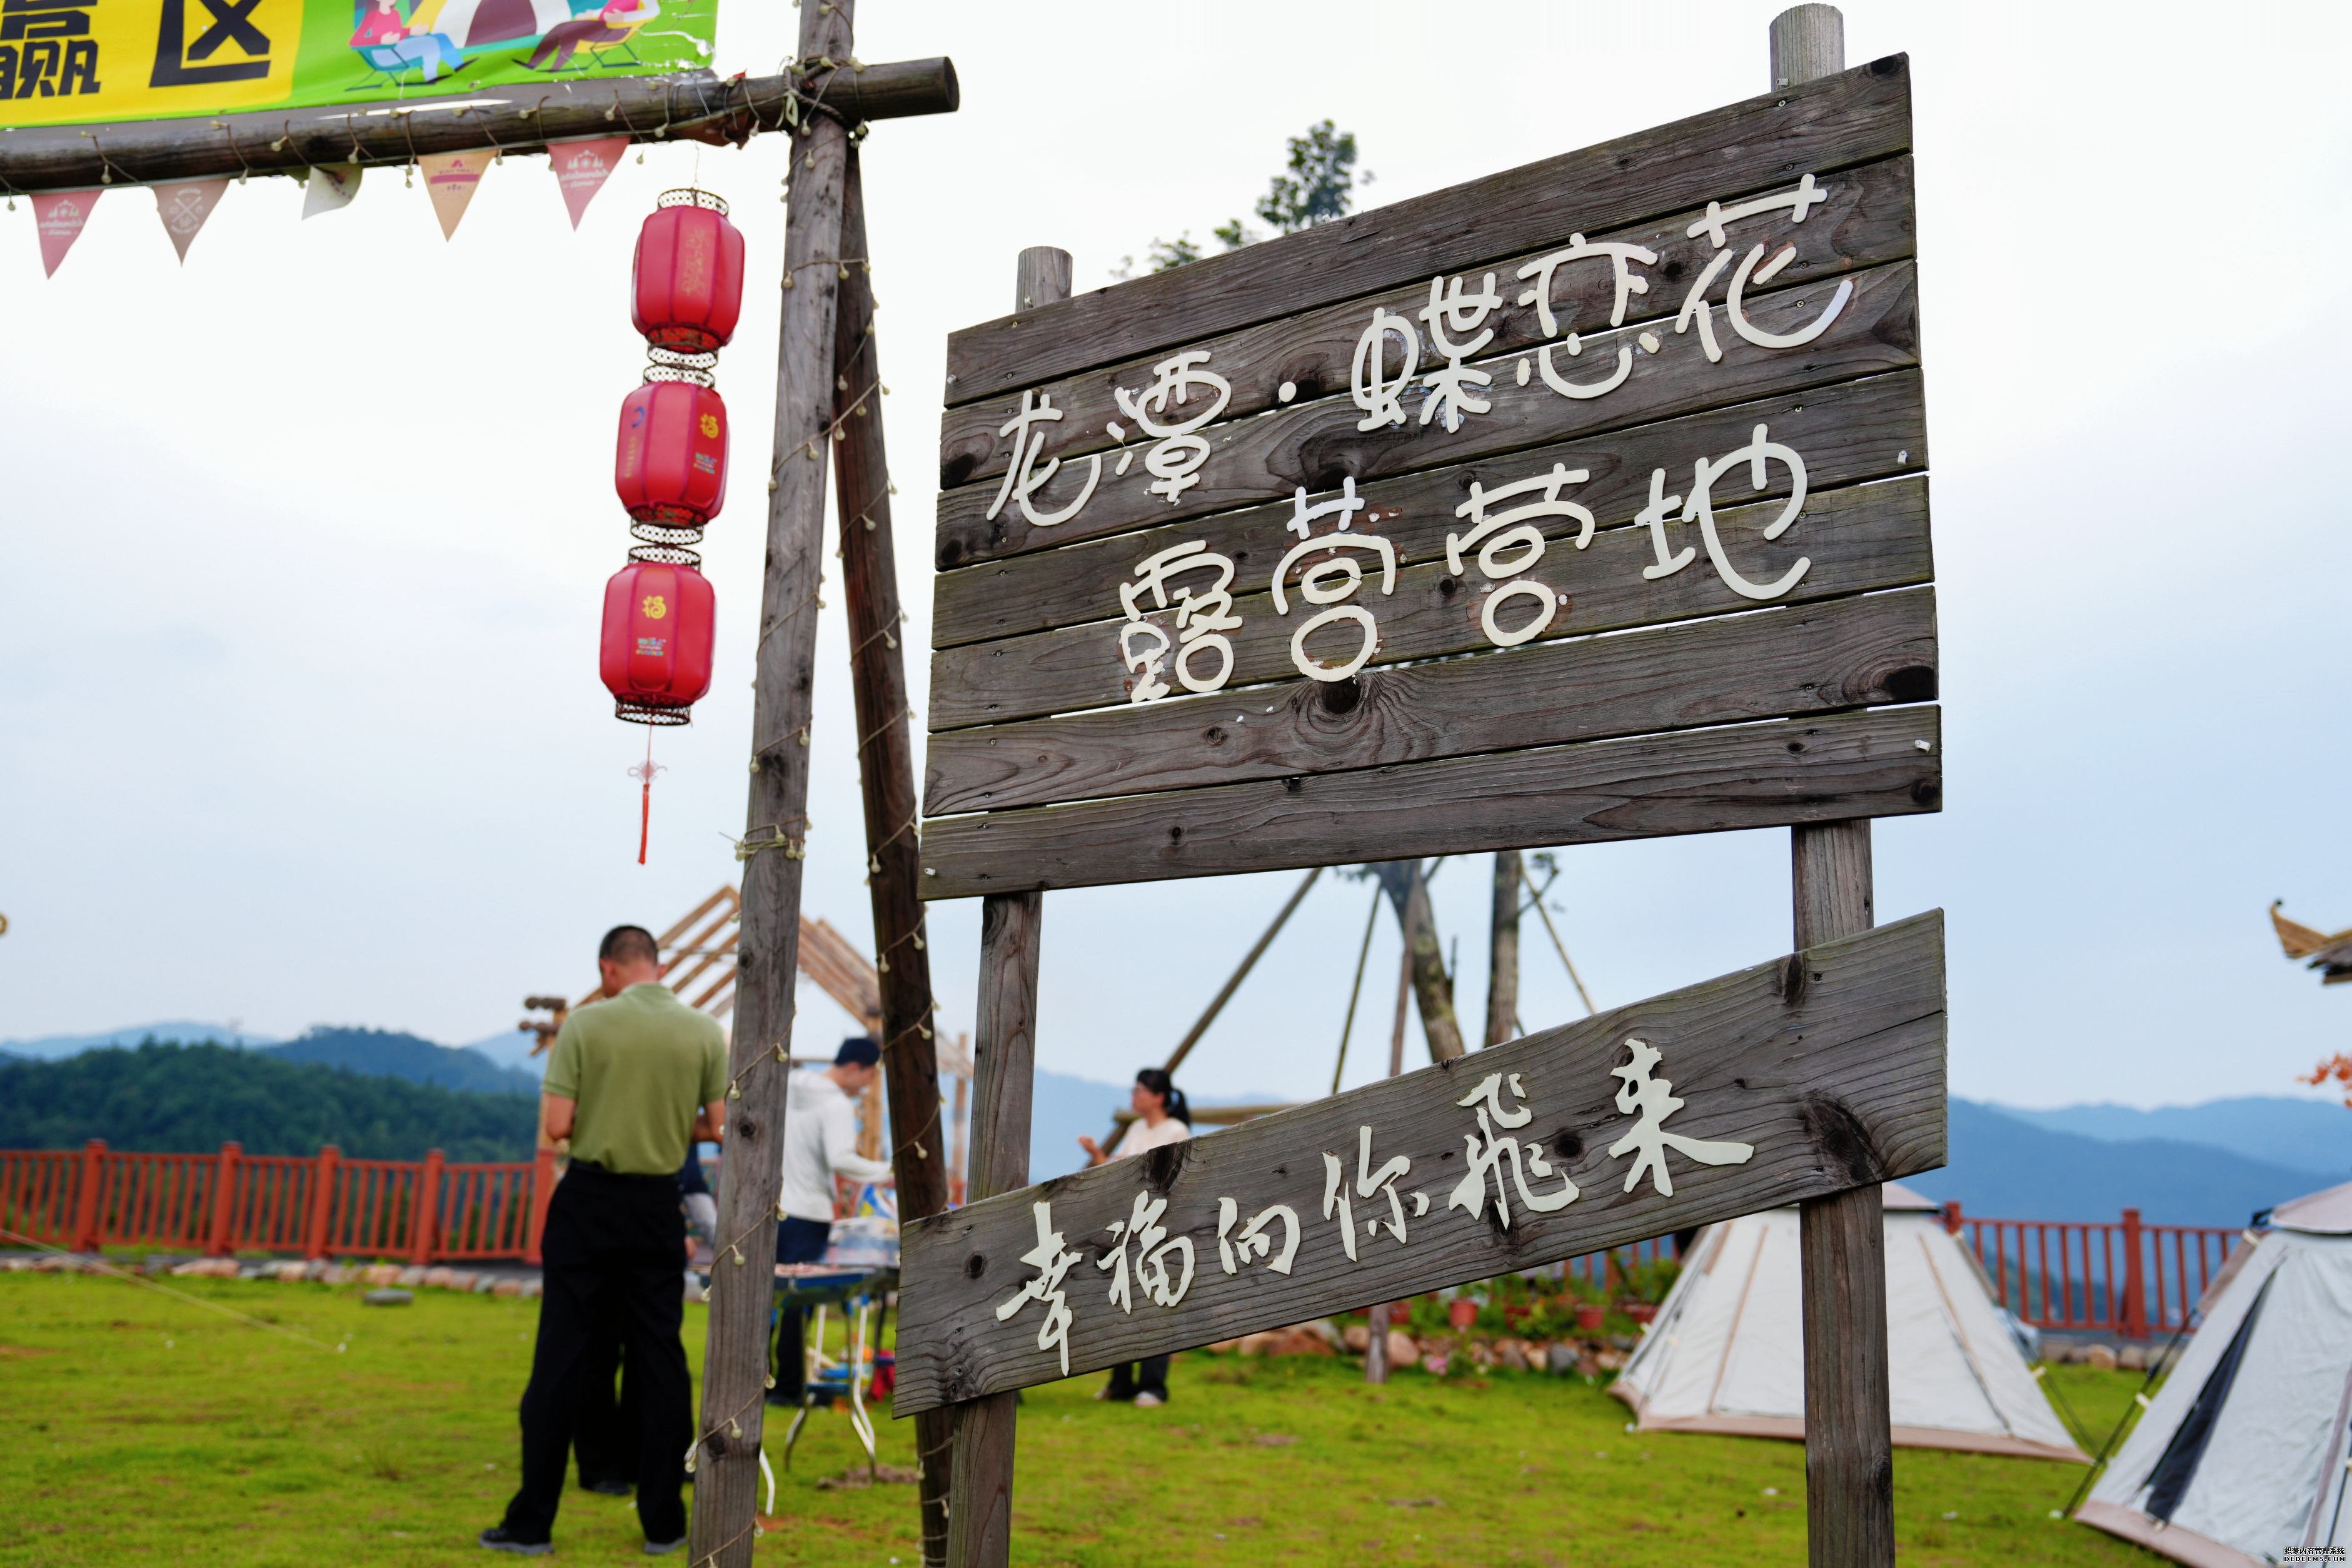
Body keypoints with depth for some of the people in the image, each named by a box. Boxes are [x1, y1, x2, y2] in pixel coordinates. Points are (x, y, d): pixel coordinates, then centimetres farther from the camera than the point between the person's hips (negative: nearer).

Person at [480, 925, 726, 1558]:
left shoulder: (586, 1024, -8)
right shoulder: (705, 1031, -2)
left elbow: (556, 1125, -11)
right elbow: (719, 1126, -1)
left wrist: (596, 1114, 10)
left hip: (588, 1199, -2)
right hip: (658, 1205, 2)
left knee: (561, 1360, 4)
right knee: (660, 1360, 8)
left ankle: (532, 1523, 9)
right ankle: (663, 1522, 12)